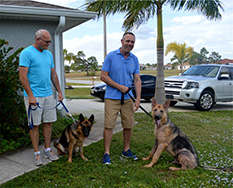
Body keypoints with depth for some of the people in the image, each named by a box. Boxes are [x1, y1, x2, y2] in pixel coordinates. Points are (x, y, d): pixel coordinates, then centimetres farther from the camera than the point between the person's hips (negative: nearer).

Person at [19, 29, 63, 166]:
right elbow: (23, 76, -14)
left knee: (48, 123, 9)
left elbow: (53, 74, 18)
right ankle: (37, 153, 11)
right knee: (35, 125, 1)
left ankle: (47, 150, 21)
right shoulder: (27, 53, -9)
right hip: (34, 95, -6)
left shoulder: (48, 54, 13)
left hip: (48, 94, 7)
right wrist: (30, 96, -19)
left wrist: (59, 91, 15)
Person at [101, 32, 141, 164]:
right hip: (112, 97, -4)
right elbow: (103, 76, -6)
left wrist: (138, 99, -7)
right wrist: (119, 87, -12)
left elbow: (137, 80, 3)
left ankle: (126, 150, 26)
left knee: (129, 125, 9)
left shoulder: (135, 59, 7)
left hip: (128, 98, 4)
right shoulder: (111, 56, -5)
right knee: (109, 125, -5)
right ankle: (107, 153, 5)